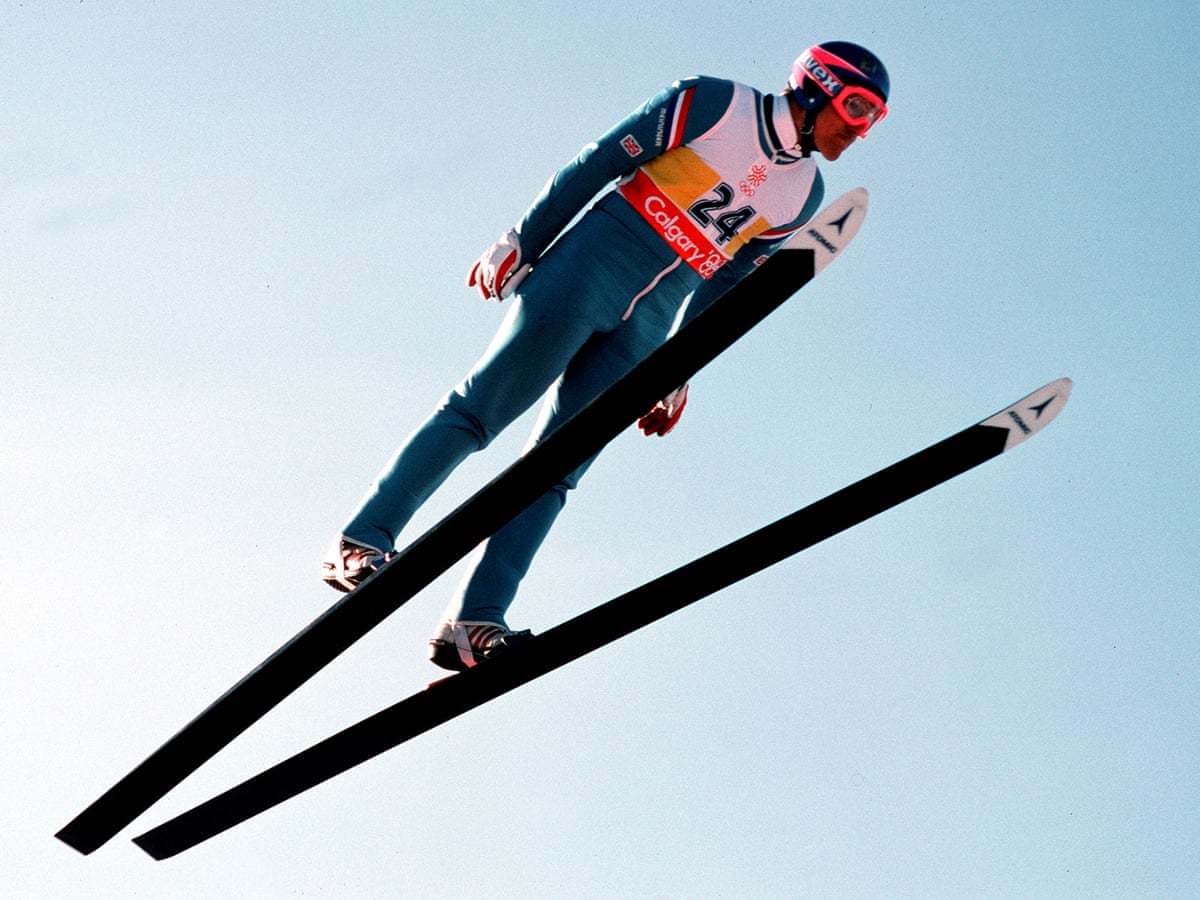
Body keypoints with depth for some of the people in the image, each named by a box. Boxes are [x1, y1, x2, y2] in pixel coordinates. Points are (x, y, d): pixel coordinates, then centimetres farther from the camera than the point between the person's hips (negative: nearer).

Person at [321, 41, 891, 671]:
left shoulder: (803, 192, 13)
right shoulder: (712, 103, -3)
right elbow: (595, 164, -3)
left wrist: (679, 374, 16)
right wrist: (520, 241, -6)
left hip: (644, 330, 5)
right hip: (586, 271, -5)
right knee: (478, 411, -10)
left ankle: (470, 624, -9)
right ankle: (359, 544, -7)